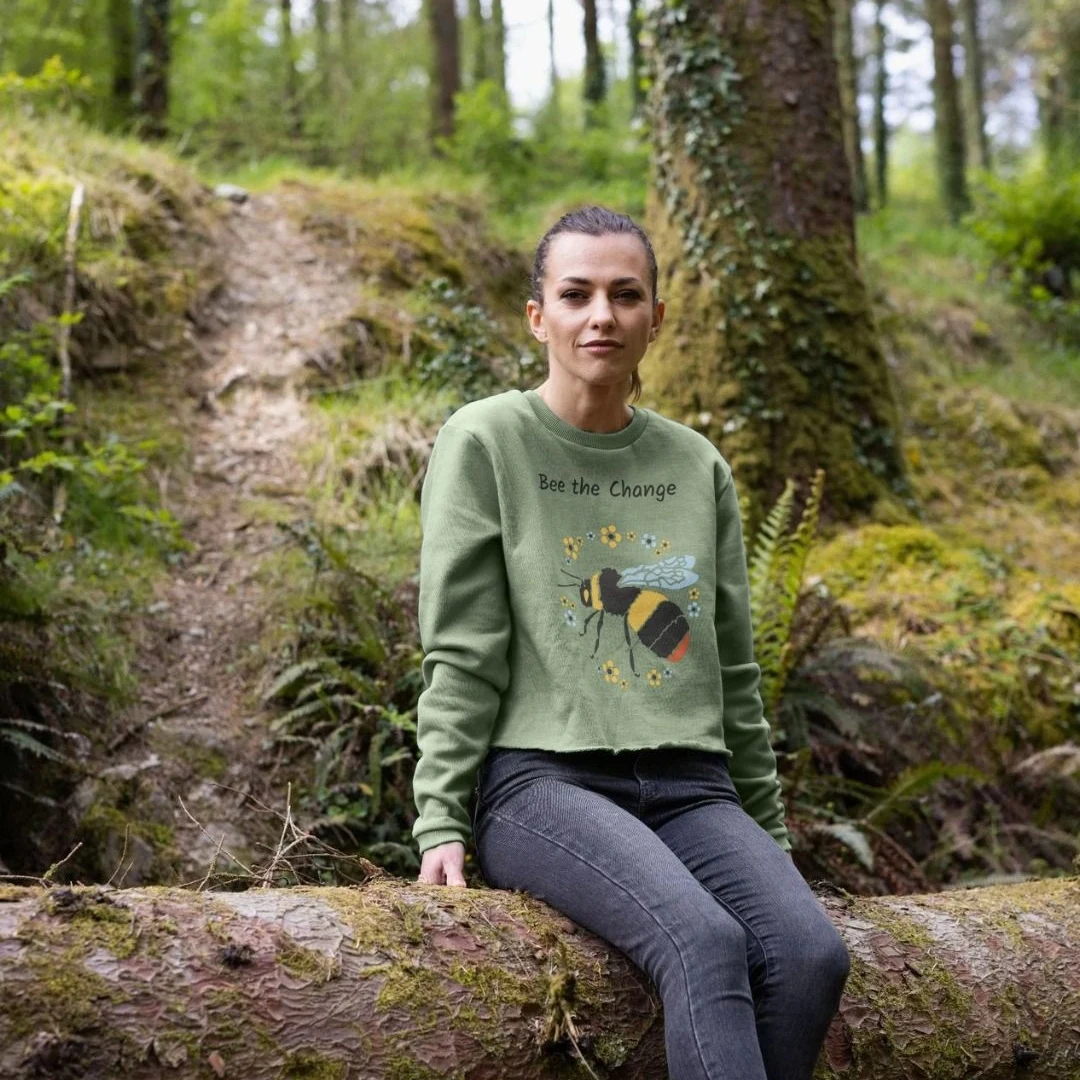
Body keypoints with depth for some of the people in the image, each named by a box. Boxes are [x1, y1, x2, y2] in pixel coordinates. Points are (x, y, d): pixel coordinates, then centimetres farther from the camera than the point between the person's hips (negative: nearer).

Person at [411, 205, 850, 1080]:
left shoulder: (697, 467, 17)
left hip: (690, 787, 5)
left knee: (812, 952, -24)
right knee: (705, 941, -32)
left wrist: (769, 834, 17)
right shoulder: (486, 442, 4)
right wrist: (440, 825, -9)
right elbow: (462, 659, 0)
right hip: (543, 780, -4)